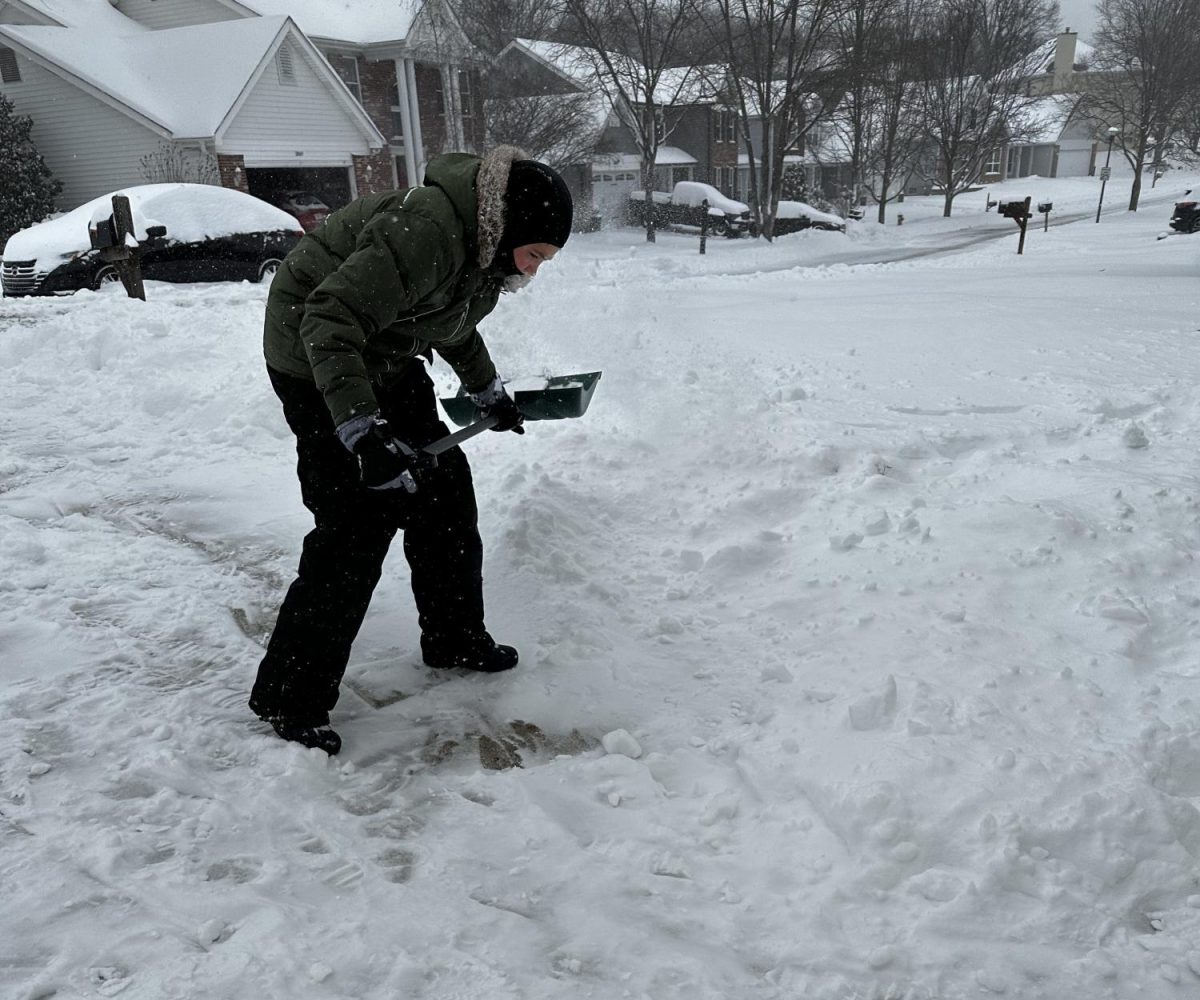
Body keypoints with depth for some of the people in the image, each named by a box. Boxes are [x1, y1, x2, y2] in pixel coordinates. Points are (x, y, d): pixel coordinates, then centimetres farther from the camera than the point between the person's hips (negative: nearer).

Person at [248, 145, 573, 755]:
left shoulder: (484, 246, 0)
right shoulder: (424, 232, -32)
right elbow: (328, 323, -37)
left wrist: (487, 392, 28)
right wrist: (362, 432, -44)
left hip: (386, 361, 10)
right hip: (318, 365, -9)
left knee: (443, 486, 10)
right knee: (358, 522, -13)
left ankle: (455, 639, 28)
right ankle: (288, 698, 0)